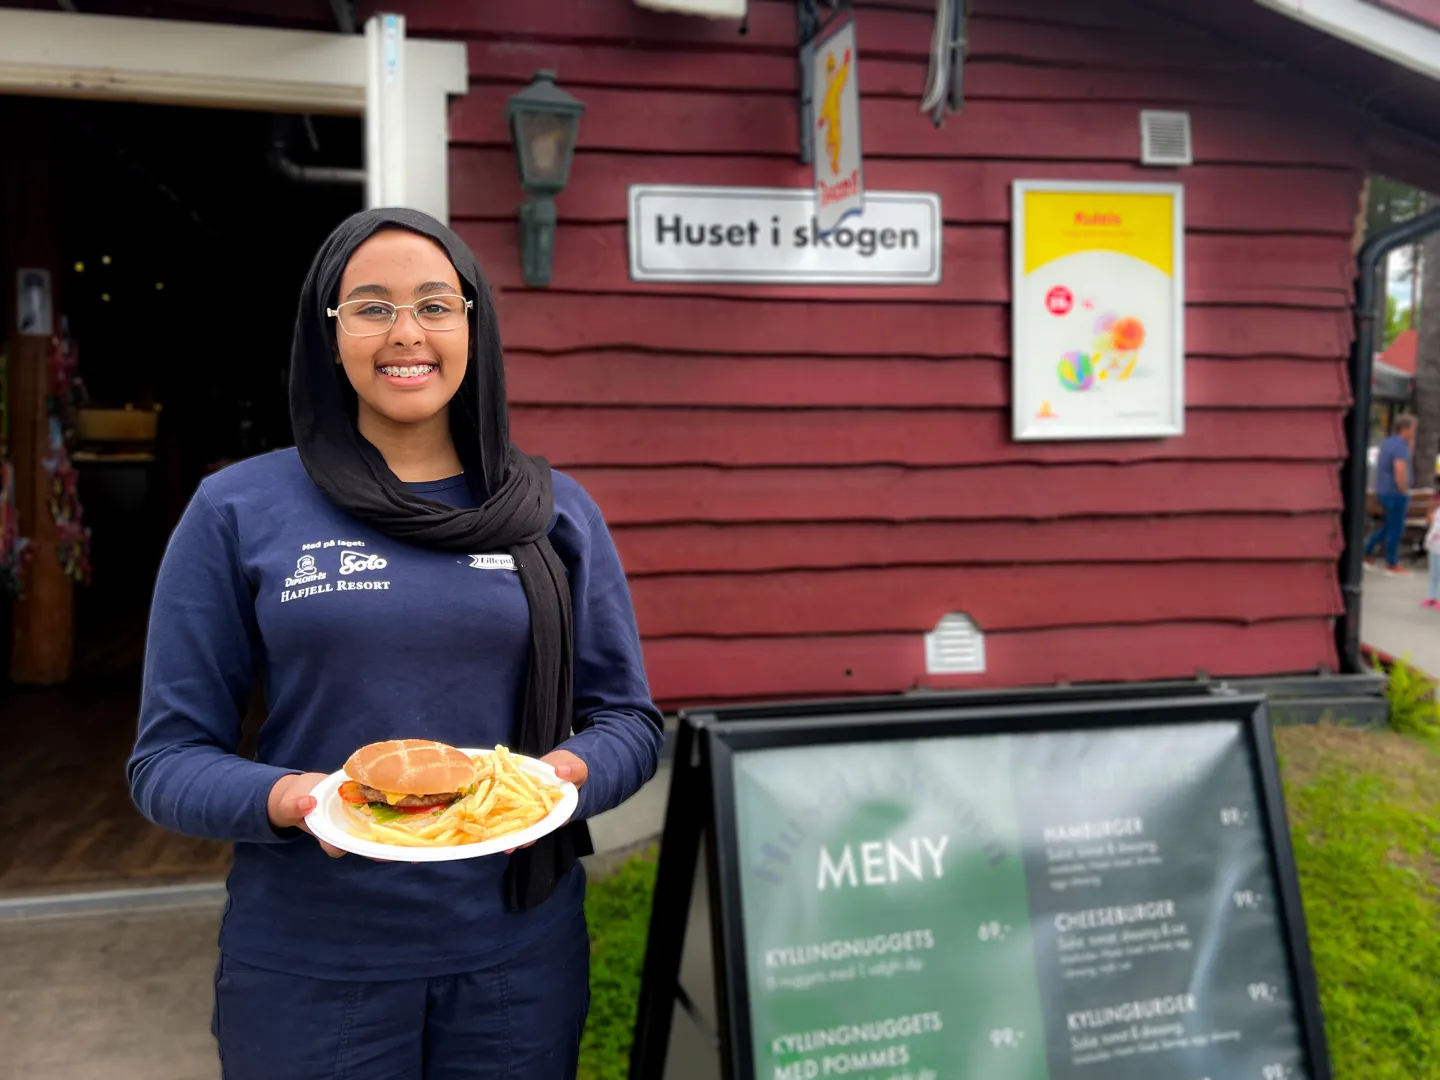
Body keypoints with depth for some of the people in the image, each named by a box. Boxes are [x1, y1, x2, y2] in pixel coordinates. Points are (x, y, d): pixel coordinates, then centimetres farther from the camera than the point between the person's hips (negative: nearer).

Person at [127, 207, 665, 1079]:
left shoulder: (555, 511, 2)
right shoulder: (239, 510, -3)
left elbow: (628, 718, 6)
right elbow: (168, 757, -1)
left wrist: (565, 774, -15)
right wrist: (288, 799, -20)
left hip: (520, 952, 2)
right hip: (309, 965, -1)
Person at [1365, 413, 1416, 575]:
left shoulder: (1386, 444, 12)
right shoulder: (1400, 446, -18)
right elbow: (1400, 472, -27)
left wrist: (1410, 447, 15)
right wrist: (1405, 494, -18)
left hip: (1383, 492, 9)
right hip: (1395, 493, -9)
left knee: (1388, 526, 21)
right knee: (1395, 529, 1)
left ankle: (1367, 551, 20)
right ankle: (1392, 564, 9)